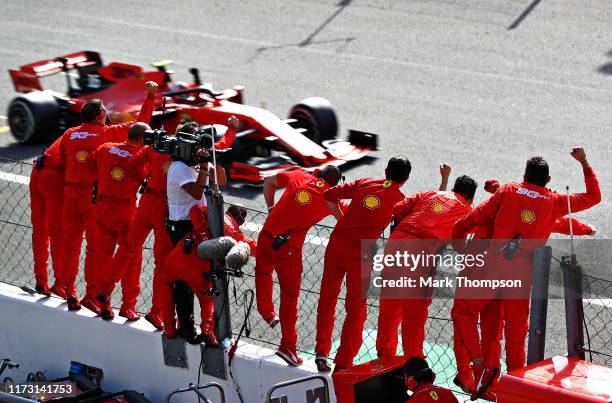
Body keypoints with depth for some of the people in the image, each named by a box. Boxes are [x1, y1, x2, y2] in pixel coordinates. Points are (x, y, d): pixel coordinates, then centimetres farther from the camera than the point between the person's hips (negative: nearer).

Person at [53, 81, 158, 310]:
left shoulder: (69, 134, 5)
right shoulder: (107, 133, -6)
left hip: (70, 193, 4)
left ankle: (67, 289, 21)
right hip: (96, 195, -4)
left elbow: (63, 160, 13)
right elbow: (140, 124, -1)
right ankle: (92, 294, 5)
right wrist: (150, 97, 5)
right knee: (95, 245, 3)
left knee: (70, 242, 13)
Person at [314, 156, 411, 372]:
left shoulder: (364, 183, 11)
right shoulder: (400, 199, 2)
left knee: (327, 299, 17)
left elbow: (329, 195, 10)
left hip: (336, 243, 3)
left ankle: (322, 351, 15)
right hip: (360, 253, -3)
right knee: (356, 309, 8)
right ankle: (343, 364, 9)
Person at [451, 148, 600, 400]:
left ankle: (480, 365, -9)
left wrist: (458, 235, 23)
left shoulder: (508, 191, 8)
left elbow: (476, 216, 7)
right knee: (516, 331, 12)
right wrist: (584, 163, 31)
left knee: (463, 311, 8)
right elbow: (593, 197, 25)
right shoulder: (556, 202, 12)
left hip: (493, 266, -2)